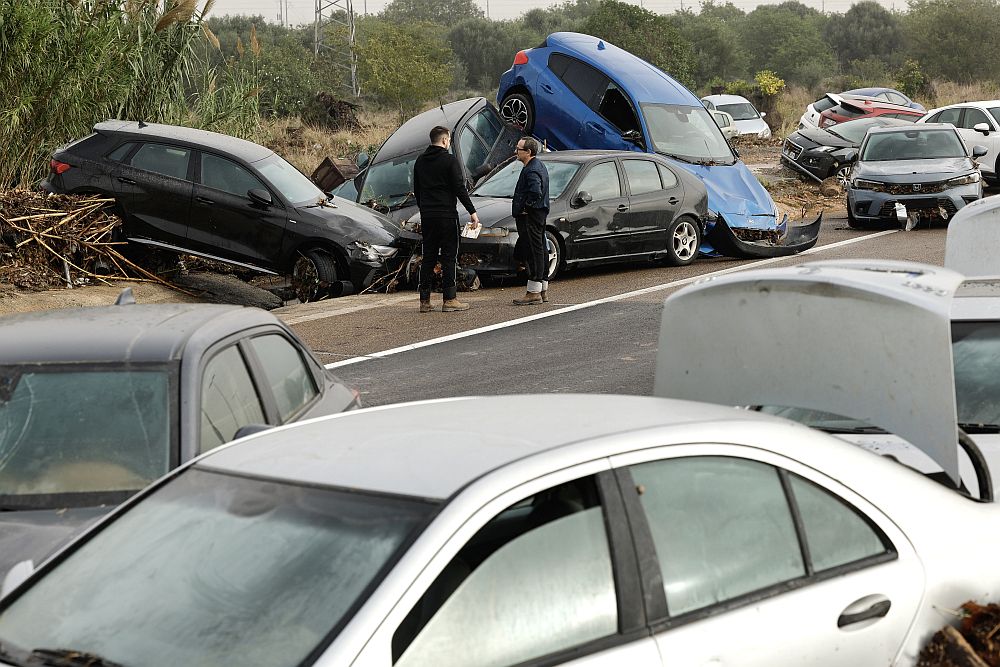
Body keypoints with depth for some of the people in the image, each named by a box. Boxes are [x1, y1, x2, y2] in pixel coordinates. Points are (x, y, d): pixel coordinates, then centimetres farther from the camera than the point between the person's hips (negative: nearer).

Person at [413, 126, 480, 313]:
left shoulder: (420, 161, 11)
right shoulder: (449, 160, -9)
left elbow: (416, 190, 17)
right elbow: (459, 188, -12)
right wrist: (472, 211, -9)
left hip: (427, 216, 6)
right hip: (446, 215, -6)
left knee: (428, 257, 8)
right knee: (449, 256, -2)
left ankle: (425, 300, 6)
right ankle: (450, 299, -4)